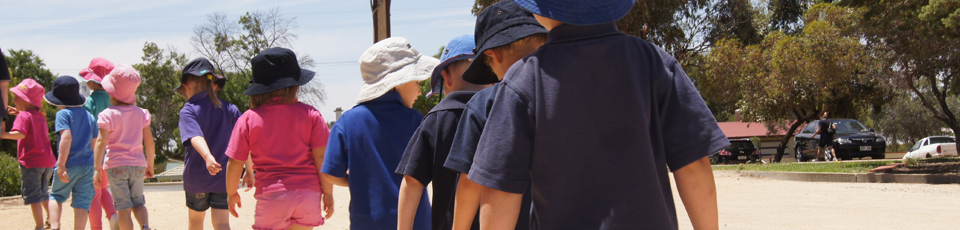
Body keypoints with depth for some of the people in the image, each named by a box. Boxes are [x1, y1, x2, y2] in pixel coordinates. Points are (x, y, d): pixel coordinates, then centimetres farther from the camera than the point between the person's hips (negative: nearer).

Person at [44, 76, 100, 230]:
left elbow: (67, 138, -18)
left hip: (69, 165, -4)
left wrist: (61, 165, -19)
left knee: (56, 196, 15)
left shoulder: (63, 114, -5)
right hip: (88, 165, 4)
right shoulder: (89, 116, 13)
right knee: (82, 202, 2)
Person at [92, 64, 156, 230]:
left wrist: (97, 169, -18)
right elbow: (149, 141, 4)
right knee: (138, 202, 15)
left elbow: (101, 142, -17)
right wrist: (150, 165, 15)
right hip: (138, 165, 3)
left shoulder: (108, 115, -10)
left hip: (116, 166, -3)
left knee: (123, 207, 2)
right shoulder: (141, 113, 2)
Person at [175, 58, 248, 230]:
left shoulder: (188, 111, -7)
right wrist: (249, 170, 7)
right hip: (225, 178, 1)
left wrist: (208, 156, -43)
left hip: (196, 178, -1)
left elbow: (195, 136, -26)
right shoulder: (230, 110, 3)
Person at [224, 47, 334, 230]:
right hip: (308, 193, 1)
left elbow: (235, 162, 1)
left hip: (270, 196, -1)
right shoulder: (310, 114, -2)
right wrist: (328, 192, 6)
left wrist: (231, 193, 16)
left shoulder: (248, 119, -2)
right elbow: (321, 156, -3)